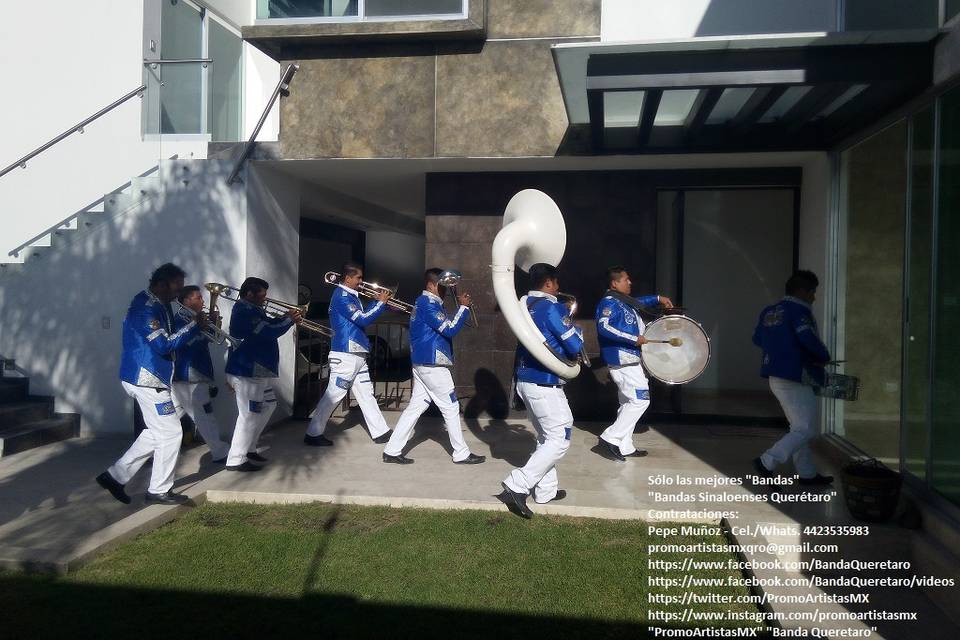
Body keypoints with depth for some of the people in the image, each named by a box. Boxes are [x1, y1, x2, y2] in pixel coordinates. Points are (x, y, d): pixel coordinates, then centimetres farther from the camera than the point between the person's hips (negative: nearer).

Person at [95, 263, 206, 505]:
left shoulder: (159, 305, 14)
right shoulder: (145, 307, -18)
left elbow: (171, 337, 16)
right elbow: (164, 345, -23)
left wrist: (200, 325, 3)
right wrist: (195, 324, -17)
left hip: (148, 378, 10)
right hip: (146, 379, -10)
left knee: (157, 432, 17)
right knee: (170, 433, -3)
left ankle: (116, 475, 21)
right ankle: (159, 490, 9)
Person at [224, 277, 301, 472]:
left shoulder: (251, 309, 15)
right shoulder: (244, 310, -18)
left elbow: (268, 324, 20)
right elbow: (267, 332, -25)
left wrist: (286, 318, 4)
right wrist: (289, 320, -11)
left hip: (258, 370, 11)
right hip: (247, 372, -11)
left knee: (268, 405, 20)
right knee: (250, 415, -6)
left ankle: (249, 448, 28)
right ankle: (235, 460, 1)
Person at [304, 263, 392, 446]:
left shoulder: (351, 296, 16)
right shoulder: (342, 296, -14)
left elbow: (363, 317, 19)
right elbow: (363, 320, -20)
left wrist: (378, 302, 9)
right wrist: (381, 302, -10)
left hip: (357, 354, 10)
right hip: (345, 354, -10)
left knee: (366, 394, 11)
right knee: (333, 394, -5)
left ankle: (381, 433, 17)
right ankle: (313, 434, 4)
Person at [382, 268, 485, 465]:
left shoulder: (424, 302, 17)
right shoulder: (428, 304, -16)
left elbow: (445, 325, 20)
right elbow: (450, 330, -20)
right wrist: (464, 307, -13)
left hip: (423, 363, 10)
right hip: (432, 364, -10)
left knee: (416, 406, 10)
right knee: (451, 407, 0)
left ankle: (392, 450, 11)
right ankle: (462, 454, 10)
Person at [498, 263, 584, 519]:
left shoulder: (523, 305, 9)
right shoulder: (552, 308, -15)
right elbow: (575, 347, -14)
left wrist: (566, 316, 14)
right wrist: (576, 328, 5)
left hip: (525, 381, 9)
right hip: (545, 385, -9)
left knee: (546, 436, 20)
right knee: (560, 438, -1)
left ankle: (546, 490, 25)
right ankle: (517, 486, -9)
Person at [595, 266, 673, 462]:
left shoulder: (623, 301, 16)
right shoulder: (609, 302, -14)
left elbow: (639, 301, 40)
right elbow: (603, 327, -31)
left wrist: (658, 298, 28)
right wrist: (634, 339, -28)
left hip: (628, 359, 11)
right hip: (622, 359, -11)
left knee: (629, 403, 13)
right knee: (640, 400, -12)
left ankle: (625, 447, 19)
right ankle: (610, 439, -10)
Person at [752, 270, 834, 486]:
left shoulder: (769, 312, 12)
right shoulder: (798, 310, -13)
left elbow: (757, 338, 17)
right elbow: (808, 339, -25)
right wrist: (824, 357, -8)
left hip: (776, 377, 10)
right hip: (795, 379, -10)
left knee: (799, 427, 17)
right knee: (806, 430, -4)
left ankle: (807, 473, 24)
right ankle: (767, 462, -8)